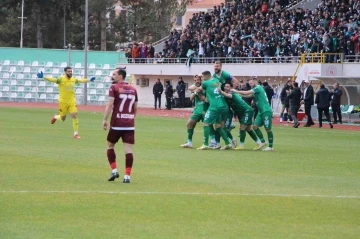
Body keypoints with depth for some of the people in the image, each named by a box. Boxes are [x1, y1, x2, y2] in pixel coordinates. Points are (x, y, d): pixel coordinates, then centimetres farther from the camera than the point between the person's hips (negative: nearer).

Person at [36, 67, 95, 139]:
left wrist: (89, 80, 31)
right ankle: (55, 117, 45)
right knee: (63, 118, 8)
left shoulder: (74, 79, 3)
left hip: (72, 101, 4)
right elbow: (52, 79, -28)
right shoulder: (61, 79, -15)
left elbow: (81, 80, 23)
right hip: (63, 101, -4)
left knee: (74, 116, -9)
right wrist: (43, 77, -43)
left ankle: (76, 134, -1)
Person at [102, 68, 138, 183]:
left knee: (110, 146, 15)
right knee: (128, 149, -1)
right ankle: (127, 176, -6)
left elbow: (109, 104, -14)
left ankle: (114, 170, 6)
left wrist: (104, 119, -13)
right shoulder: (133, 89, 11)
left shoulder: (114, 88, -4)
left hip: (116, 123, -3)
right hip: (130, 124, 3)